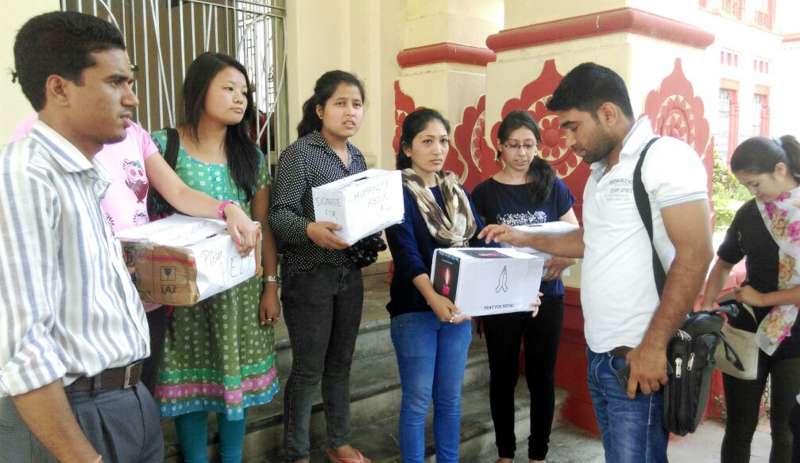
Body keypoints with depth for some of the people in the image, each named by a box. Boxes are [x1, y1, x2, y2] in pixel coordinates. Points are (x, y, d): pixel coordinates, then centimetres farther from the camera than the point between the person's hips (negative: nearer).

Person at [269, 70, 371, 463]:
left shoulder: (357, 158, 11)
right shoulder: (299, 153, -11)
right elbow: (279, 214, -17)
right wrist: (311, 230, -35)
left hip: (350, 274, 7)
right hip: (310, 276, -6)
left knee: (341, 363, 16)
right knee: (308, 369, 2)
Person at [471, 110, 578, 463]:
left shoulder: (553, 187, 0)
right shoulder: (484, 192, -1)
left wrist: (562, 260, -18)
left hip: (546, 296, 1)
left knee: (541, 376, 10)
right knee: (503, 375, 11)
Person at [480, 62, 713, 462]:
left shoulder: (665, 156, -12)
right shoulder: (600, 173, 15)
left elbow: (695, 254, -19)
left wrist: (653, 345, -21)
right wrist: (524, 239, 26)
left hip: (639, 357, -8)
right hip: (599, 353, 8)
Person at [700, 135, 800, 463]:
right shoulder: (748, 213, 4)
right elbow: (724, 264, 15)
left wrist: (763, 298, -12)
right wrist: (705, 311, 5)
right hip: (746, 334, 3)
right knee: (739, 428, 9)